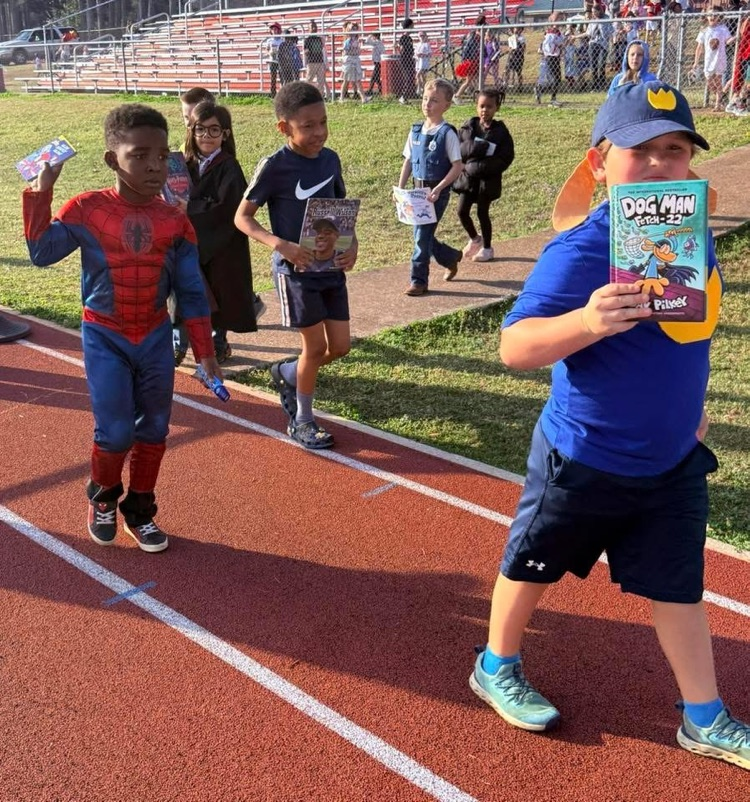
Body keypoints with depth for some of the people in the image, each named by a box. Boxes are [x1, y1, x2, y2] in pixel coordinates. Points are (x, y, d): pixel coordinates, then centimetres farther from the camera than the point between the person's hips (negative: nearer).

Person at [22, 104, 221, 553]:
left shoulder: (174, 221, -6)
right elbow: (42, 253, -8)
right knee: (116, 431, -6)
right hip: (105, 337, -3)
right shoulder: (86, 210, -11)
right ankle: (103, 500, 25)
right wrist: (42, 193, -14)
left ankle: (140, 512, 29)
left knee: (154, 430, 9)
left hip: (156, 336, 3)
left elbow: (191, 292, -1)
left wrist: (205, 352, -1)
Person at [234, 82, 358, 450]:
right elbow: (242, 217, -9)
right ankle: (302, 420, 21)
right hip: (296, 269, -6)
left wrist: (352, 244, -7)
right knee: (316, 346, 0)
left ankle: (285, 374, 36)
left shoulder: (330, 159, 3)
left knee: (341, 345, 8)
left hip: (332, 267, 6)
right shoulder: (274, 166, -14)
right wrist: (281, 245, -24)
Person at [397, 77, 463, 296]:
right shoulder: (416, 130, 7)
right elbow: (408, 161, 12)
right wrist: (400, 188, 4)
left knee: (422, 235, -8)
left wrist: (438, 189, -21)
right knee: (421, 234, 13)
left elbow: (458, 166, -14)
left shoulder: (447, 133, -11)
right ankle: (451, 257, 37)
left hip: (437, 193, -6)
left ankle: (419, 280, 4)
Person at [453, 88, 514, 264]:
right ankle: (474, 239, 30)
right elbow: (458, 149, 1)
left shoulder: (500, 131, -8)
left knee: (482, 213, 5)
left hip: (488, 179, -3)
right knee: (462, 211, 3)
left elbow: (506, 158, -10)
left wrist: (481, 167, -20)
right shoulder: (468, 127, 0)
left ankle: (487, 248, 23)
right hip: (467, 176, 3)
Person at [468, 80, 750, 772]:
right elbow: (514, 348, -34)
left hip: (674, 461, 6)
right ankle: (497, 668, 42)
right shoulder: (580, 250, -25)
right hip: (583, 461, -6)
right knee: (534, 566, 16)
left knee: (678, 586, 17)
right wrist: (587, 322, -51)